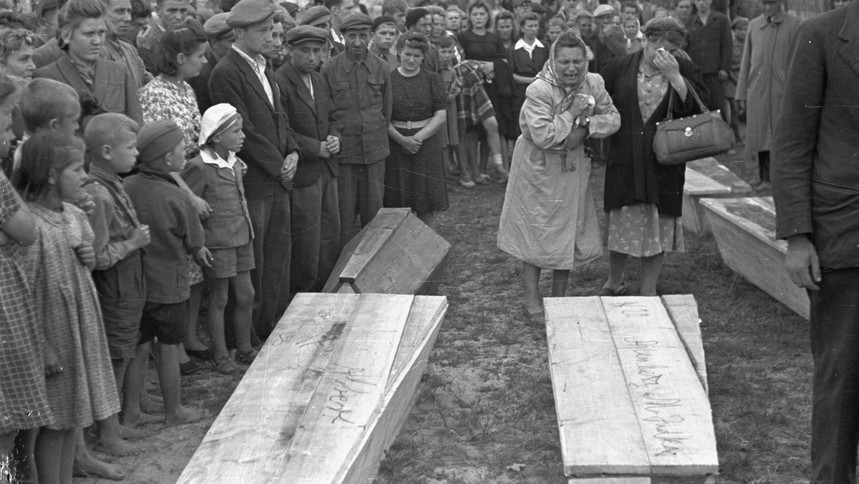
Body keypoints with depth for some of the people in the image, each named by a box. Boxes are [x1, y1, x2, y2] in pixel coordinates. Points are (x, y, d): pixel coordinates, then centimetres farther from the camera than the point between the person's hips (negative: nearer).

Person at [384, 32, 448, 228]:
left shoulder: (432, 79, 5)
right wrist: (401, 139, -15)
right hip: (396, 144, 0)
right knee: (397, 206, -1)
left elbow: (441, 116, 0)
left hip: (427, 144, 1)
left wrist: (418, 137, -11)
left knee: (427, 207, 2)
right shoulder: (388, 79, 3)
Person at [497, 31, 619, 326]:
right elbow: (542, 136, -31)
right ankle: (532, 303, 14)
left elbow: (613, 119, -4)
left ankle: (559, 299, 26)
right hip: (538, 167, -5)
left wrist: (585, 127, -21)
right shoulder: (539, 90, -25)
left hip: (571, 167, 5)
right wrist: (571, 113, -27)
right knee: (535, 233, 4)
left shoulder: (593, 84, -8)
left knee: (569, 232, 11)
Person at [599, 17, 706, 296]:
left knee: (658, 225, 6)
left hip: (664, 165, 0)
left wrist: (674, 75, -21)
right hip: (624, 163, 0)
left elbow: (696, 107, -13)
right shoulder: (619, 69, -1)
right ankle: (614, 283, 30)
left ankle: (649, 290, 20)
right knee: (620, 224, 8)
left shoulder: (685, 71, 0)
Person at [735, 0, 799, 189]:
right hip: (757, 93, 4)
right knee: (760, 137, 6)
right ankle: (764, 178, 14)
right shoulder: (754, 25, 10)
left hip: (783, 91, -4)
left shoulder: (794, 25, -1)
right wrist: (741, 93, 10)